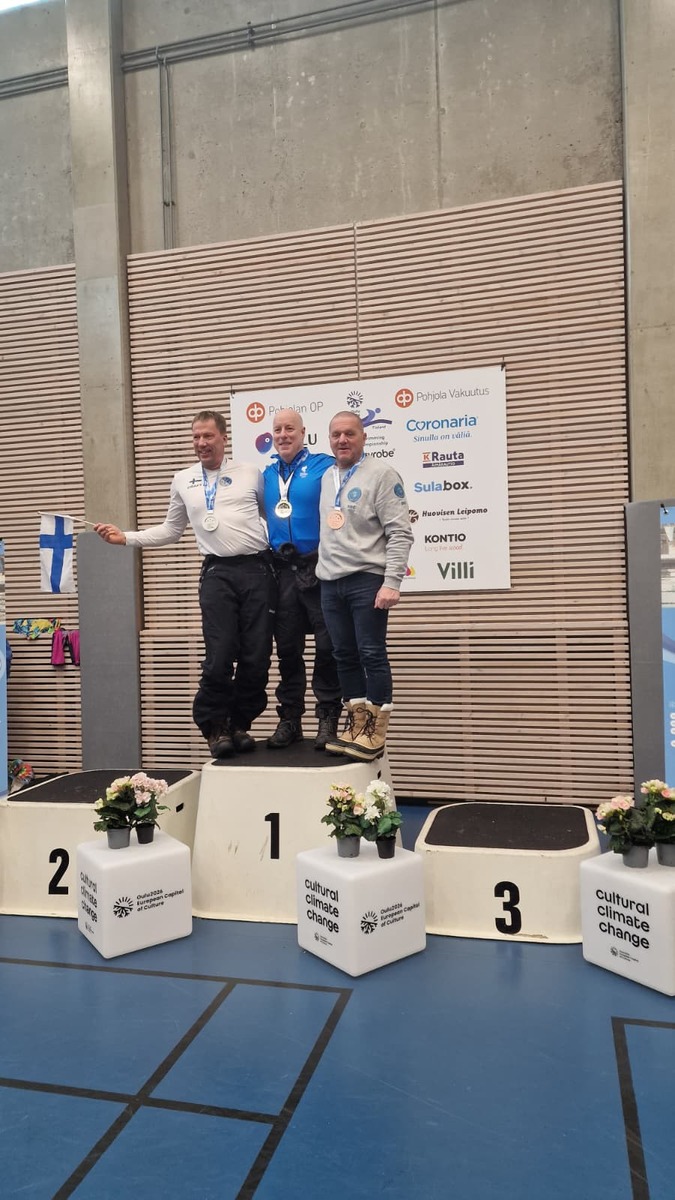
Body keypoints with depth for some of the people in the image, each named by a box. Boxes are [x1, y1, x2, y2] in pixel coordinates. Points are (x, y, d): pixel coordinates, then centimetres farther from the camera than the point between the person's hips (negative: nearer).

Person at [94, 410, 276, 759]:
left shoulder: (250, 473, 9)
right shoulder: (183, 480, 13)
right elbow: (171, 530, 18)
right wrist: (126, 537, 8)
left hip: (257, 569, 0)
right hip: (218, 573, 0)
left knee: (256, 656, 2)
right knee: (220, 656, -7)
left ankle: (240, 725, 21)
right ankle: (215, 727, 14)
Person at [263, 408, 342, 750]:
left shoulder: (324, 466, -3)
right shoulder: (266, 474, 14)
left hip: (318, 569, -4)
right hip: (281, 571, 5)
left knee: (327, 646, -1)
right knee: (287, 648, 10)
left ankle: (328, 718, 12)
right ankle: (290, 718, 20)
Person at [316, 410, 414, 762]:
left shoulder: (381, 474, -4)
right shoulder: (326, 478, 15)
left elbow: (400, 532, -10)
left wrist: (392, 582, -17)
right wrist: (322, 569, 8)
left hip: (367, 579, -6)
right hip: (330, 582, 6)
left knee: (372, 655, -3)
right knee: (344, 656, 10)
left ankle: (376, 732, 6)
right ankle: (357, 724, 20)